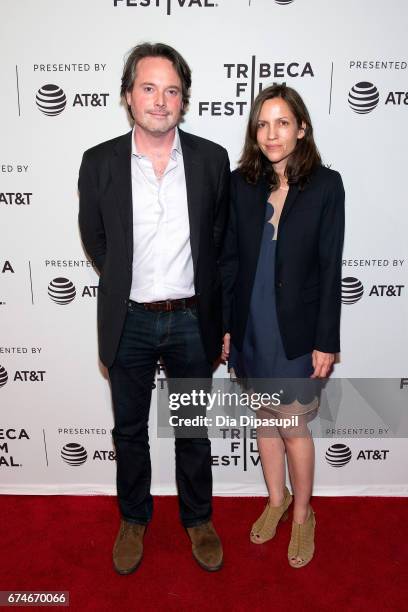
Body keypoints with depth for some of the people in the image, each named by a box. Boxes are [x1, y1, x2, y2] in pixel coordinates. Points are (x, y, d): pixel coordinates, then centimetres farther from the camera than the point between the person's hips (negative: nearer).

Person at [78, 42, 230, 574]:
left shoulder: (212, 159, -4)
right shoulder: (99, 162, -5)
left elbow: (221, 239, 5)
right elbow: (94, 239, 7)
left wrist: (217, 317, 7)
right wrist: (127, 287, 9)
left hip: (192, 319, 0)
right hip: (129, 321, 0)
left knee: (194, 429, 16)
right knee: (130, 429, 16)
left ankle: (198, 518, 40)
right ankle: (133, 519, 41)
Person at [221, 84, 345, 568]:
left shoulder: (326, 185, -9)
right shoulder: (240, 183, -1)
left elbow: (330, 268, -8)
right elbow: (228, 259, 2)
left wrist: (326, 342, -9)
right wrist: (222, 325, 2)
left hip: (297, 330, -3)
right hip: (251, 327, 3)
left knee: (294, 428, 8)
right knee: (265, 420, 18)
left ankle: (302, 515, 34)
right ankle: (276, 499, 42)